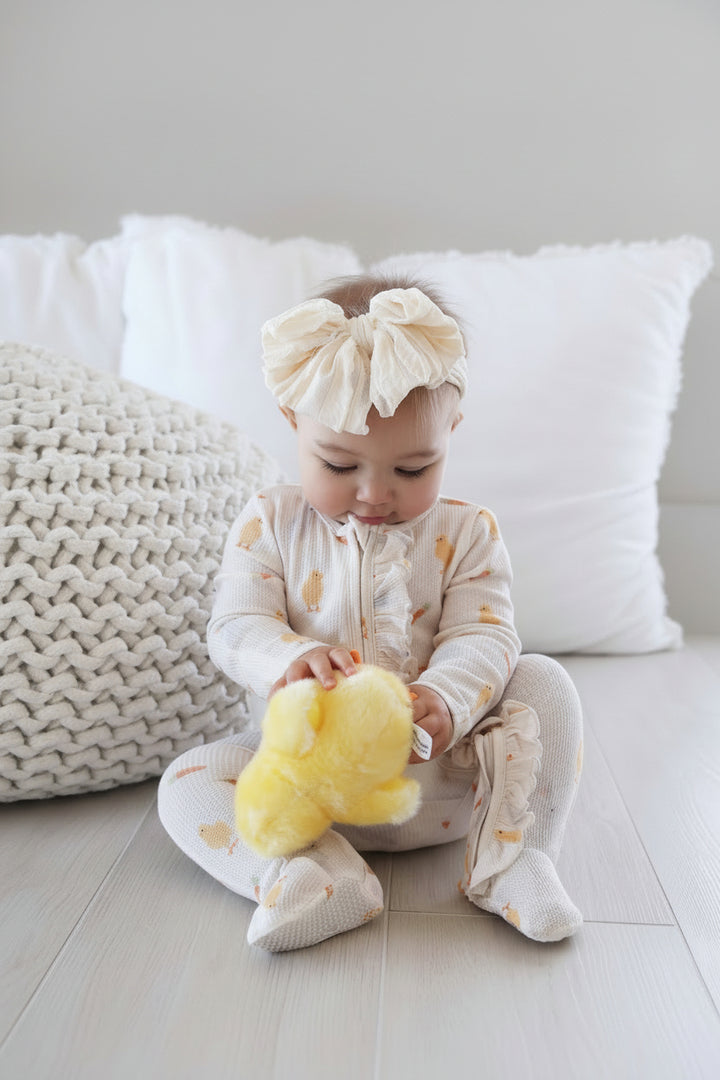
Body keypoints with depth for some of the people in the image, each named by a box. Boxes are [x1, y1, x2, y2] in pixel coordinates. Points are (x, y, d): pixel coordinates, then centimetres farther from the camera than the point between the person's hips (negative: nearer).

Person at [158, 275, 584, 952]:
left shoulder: (466, 533, -2)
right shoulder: (270, 523, -2)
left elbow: (482, 639, -10)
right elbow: (235, 629, -7)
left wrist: (446, 700, -34)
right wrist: (292, 660, -32)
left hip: (444, 773, 0)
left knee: (544, 682, -17)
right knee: (186, 784, -17)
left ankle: (512, 855, -19)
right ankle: (320, 876, -35)